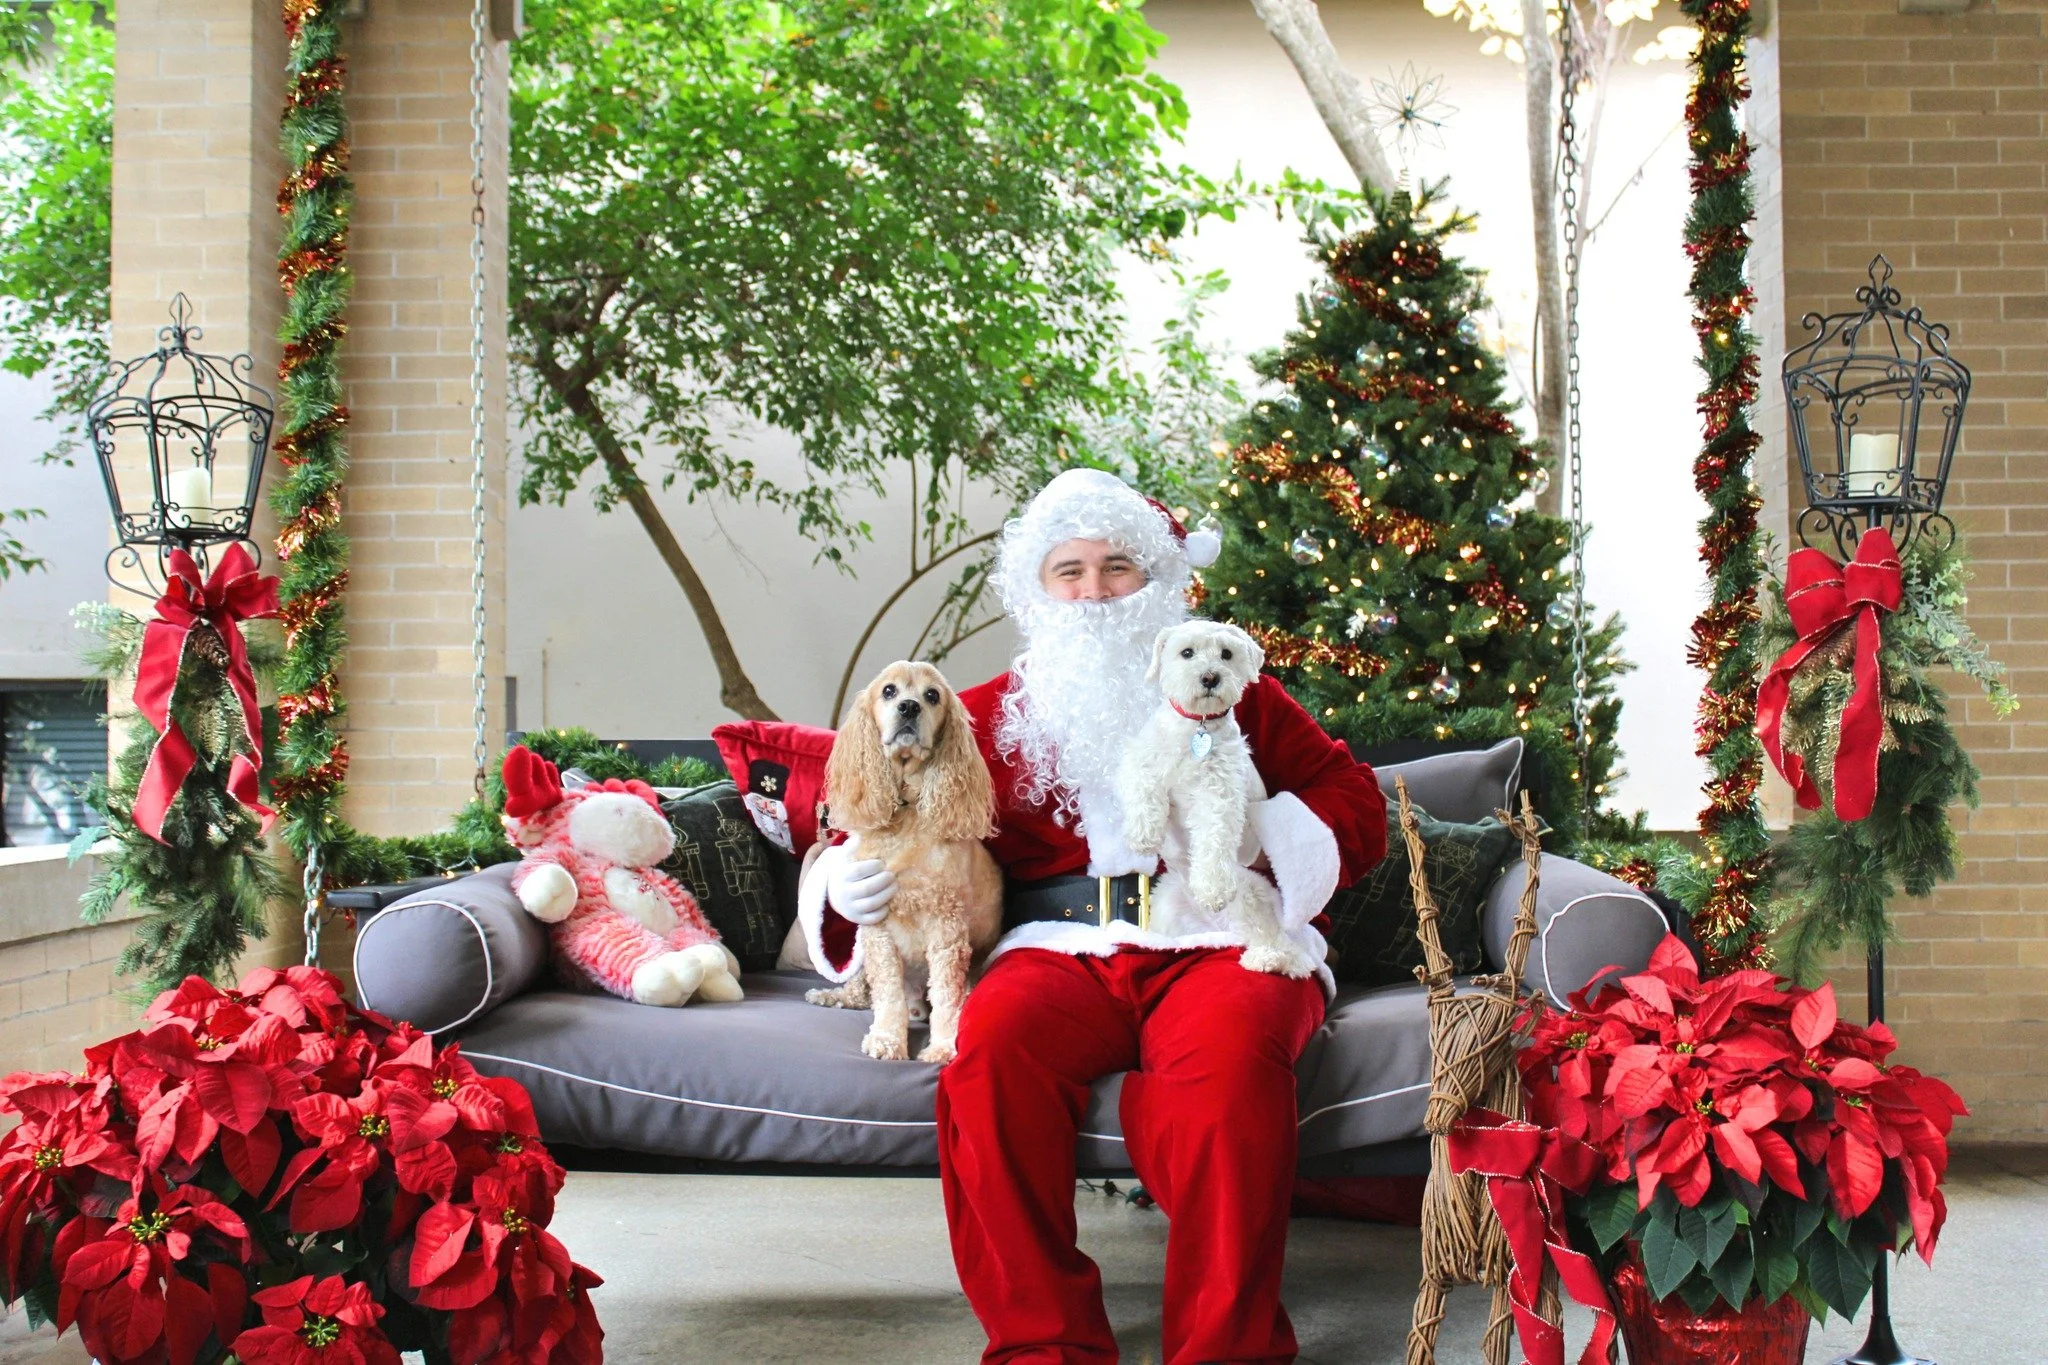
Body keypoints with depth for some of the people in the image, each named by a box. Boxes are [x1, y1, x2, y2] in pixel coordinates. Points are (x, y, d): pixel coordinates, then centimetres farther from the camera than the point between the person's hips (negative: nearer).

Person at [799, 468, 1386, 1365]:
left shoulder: (1228, 690, 19)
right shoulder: (984, 715, 21)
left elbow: (1355, 805, 13)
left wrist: (1257, 837, -6)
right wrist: (845, 883, -6)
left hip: (1218, 943, -1)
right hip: (1060, 950, 1)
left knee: (1231, 1048, -36)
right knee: (993, 1043, -32)